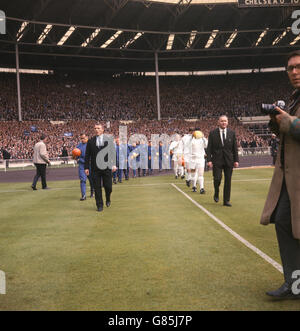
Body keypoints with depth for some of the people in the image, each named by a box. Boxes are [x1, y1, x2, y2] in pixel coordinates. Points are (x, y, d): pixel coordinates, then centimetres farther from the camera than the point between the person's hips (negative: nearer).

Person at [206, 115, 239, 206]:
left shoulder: (232, 133, 7)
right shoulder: (212, 133, 1)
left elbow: (235, 148, 8)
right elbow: (209, 148, 0)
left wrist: (236, 160, 3)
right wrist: (209, 160, -8)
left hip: (228, 160, 2)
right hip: (217, 160, -2)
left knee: (228, 181, 3)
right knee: (217, 178, -10)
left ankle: (226, 201, 13)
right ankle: (216, 193, 20)